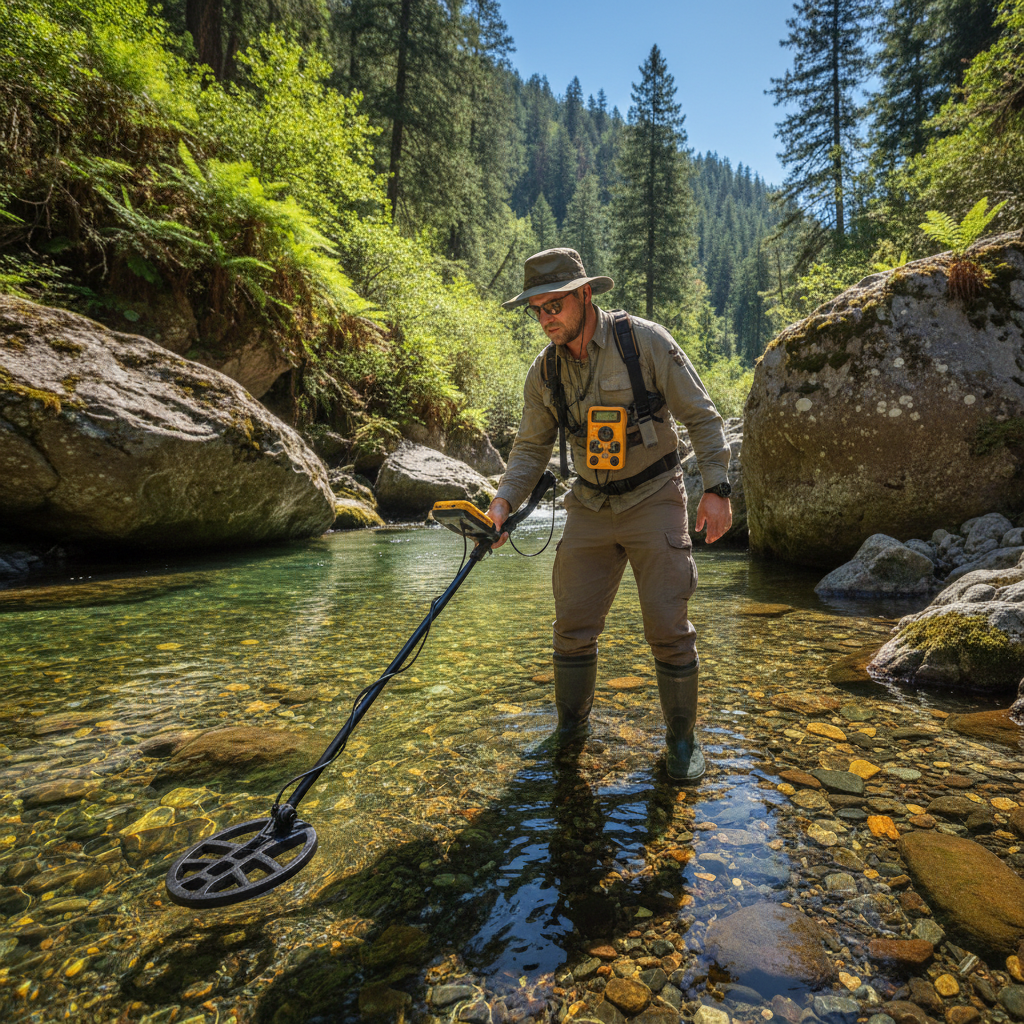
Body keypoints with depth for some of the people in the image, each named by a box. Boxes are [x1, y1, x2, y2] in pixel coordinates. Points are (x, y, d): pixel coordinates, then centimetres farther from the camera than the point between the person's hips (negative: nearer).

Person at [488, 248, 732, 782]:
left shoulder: (645, 341, -10)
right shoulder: (544, 372, 2)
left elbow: (702, 417, -5)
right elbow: (531, 447, 7)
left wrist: (715, 487, -12)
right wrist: (504, 499, -9)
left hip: (653, 501, -3)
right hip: (590, 508, 4)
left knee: (668, 627, -2)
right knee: (572, 625, 3)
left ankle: (682, 737, 20)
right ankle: (570, 727, 26)